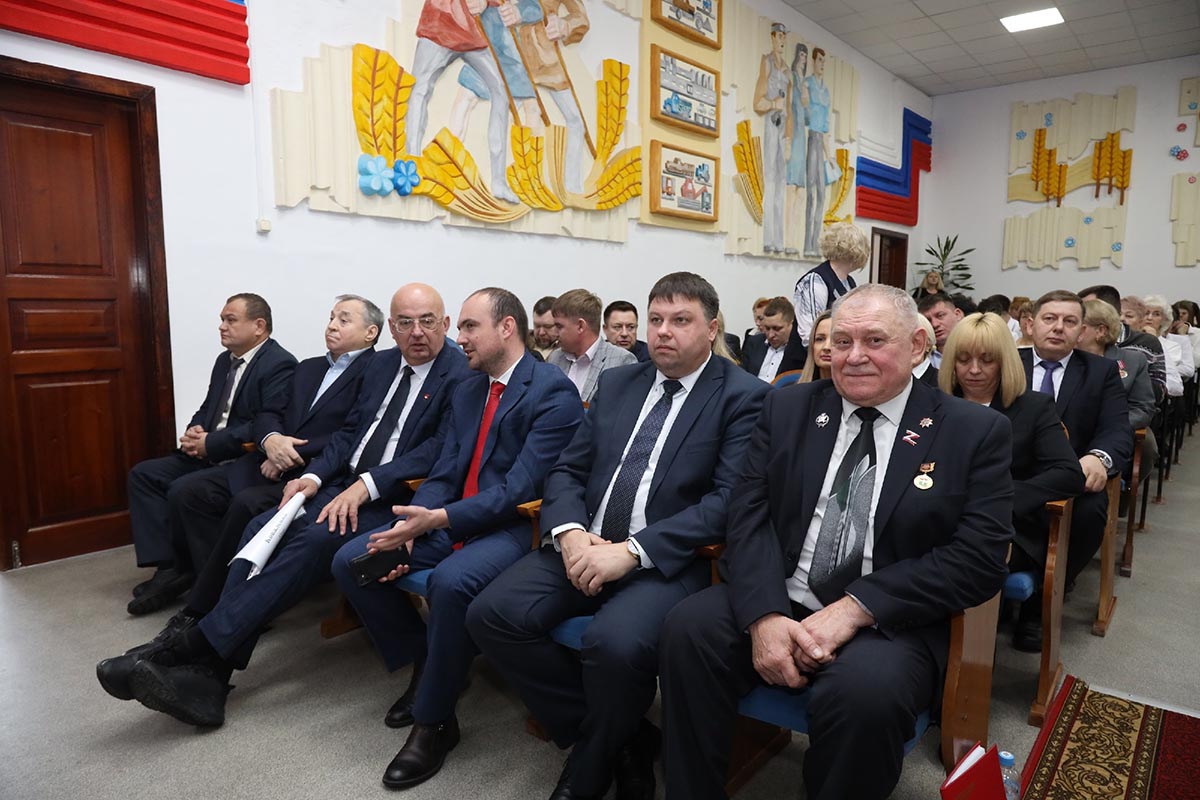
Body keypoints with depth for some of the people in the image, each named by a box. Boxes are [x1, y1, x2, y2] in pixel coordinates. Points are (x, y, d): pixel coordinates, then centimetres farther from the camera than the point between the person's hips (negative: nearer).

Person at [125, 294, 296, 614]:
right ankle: (168, 567, -6)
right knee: (142, 474, 1)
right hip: (209, 455, 10)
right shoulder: (224, 360, 15)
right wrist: (194, 432, -2)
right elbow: (206, 409, 22)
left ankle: (188, 571, -2)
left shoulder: (279, 365, -14)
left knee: (182, 489, -25)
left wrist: (211, 443, -19)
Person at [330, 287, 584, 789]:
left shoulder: (553, 391, -12)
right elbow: (443, 474, 9)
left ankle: (435, 720, -10)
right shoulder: (466, 391, 14)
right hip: (448, 522, 8)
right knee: (349, 562, -2)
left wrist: (438, 519, -25)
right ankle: (425, 664, 14)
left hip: (515, 527, -8)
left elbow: (520, 488, -20)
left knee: (450, 580, -35)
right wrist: (408, 530, -9)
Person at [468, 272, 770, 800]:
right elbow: (567, 471, 13)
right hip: (585, 545, 6)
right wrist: (571, 533, -9)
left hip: (668, 560, -5)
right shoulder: (616, 383, 15)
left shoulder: (744, 397, -1)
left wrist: (631, 551, -20)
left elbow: (727, 500, -12)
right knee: (491, 614, -14)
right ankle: (620, 735, 5)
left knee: (615, 643, -33)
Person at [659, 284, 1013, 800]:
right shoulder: (788, 409, 8)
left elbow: (979, 560, -8)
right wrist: (764, 615, -17)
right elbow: (749, 514, 0)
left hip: (889, 621, -2)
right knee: (687, 628, -22)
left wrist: (854, 610, -18)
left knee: (865, 690, -33)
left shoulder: (976, 432, 1)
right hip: (776, 601, 3)